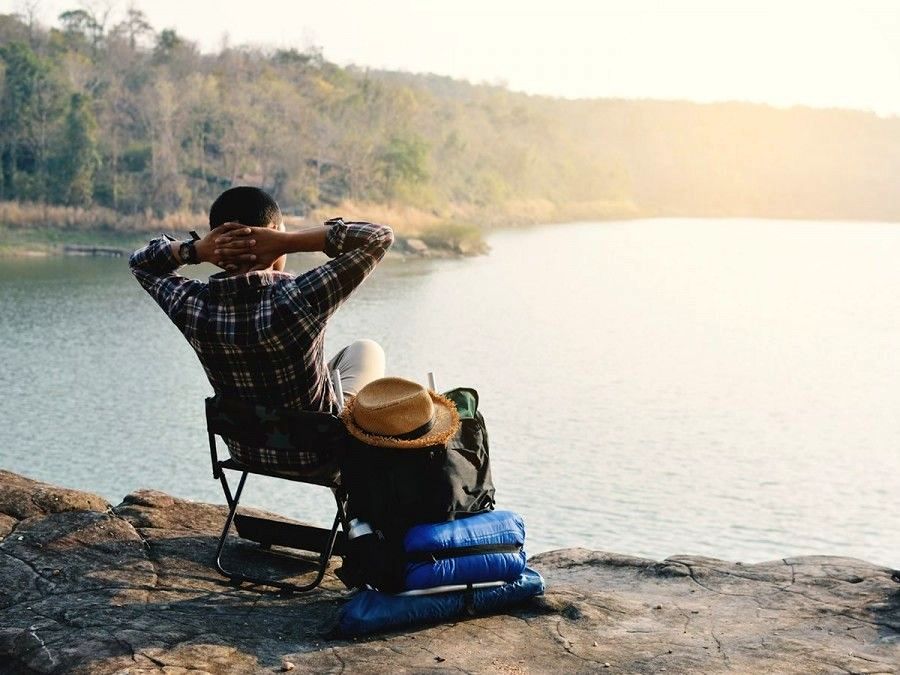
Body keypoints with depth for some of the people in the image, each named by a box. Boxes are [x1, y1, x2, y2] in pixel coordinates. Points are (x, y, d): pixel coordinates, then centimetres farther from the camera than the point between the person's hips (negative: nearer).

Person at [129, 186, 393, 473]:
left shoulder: (193, 307, -21)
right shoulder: (299, 301, -35)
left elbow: (140, 261, 2)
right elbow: (380, 237, -27)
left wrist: (197, 250, -18)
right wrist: (288, 242, -31)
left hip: (245, 451, 5)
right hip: (314, 455, -4)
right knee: (367, 351, 25)